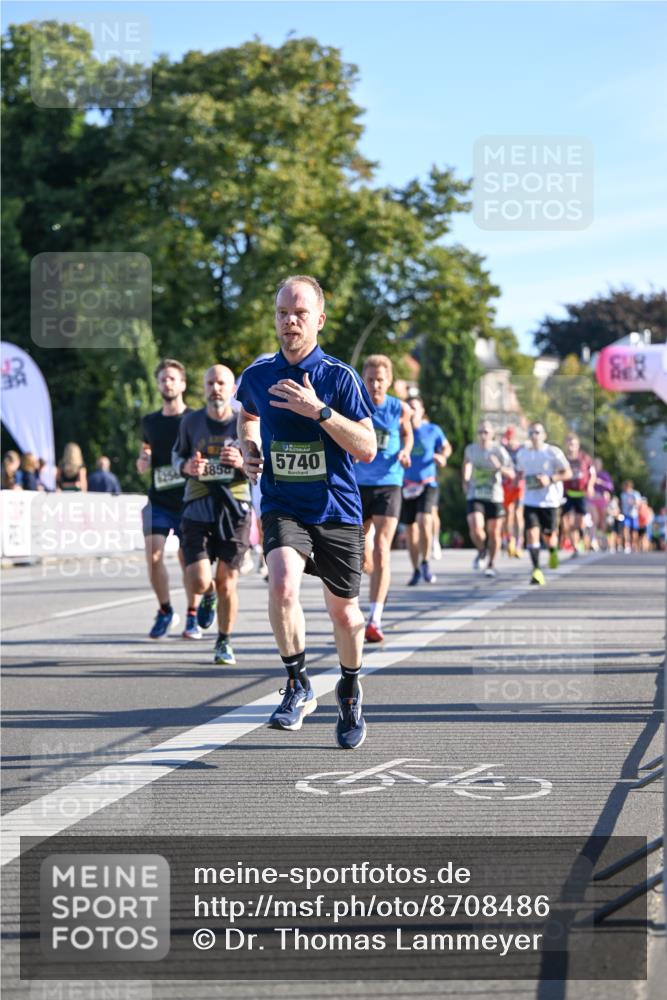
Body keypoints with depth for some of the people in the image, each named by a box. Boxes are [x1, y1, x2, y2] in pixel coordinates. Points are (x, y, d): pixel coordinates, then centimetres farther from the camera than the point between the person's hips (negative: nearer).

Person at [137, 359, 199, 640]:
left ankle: (192, 617, 17)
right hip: (158, 501, 2)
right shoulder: (150, 422, 12)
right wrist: (143, 462, -1)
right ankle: (164, 611, 9)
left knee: (188, 560, 1)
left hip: (189, 501, -2)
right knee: (153, 557, -11)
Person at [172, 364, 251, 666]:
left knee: (227, 582, -1)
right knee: (199, 582, -10)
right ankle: (209, 596, 29)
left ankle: (224, 642, 19)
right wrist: (187, 466, -6)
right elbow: (177, 456, 17)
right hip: (199, 507, 1)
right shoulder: (191, 421, 4)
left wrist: (242, 463, -14)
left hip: (235, 508, -1)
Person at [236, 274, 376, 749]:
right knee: (282, 586, -27)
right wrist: (250, 450, 7)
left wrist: (318, 410, -23)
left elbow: (368, 449, -13)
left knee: (344, 611, 9)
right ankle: (298, 685, -10)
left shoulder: (340, 377, -8)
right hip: (282, 508, 1)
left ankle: (351, 690, 37)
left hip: (337, 511, -1)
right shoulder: (258, 375, 2)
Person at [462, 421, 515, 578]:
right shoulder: (470, 449, 2)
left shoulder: (499, 451, -8)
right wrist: (465, 481, 17)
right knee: (475, 528, -19)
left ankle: (491, 564, 29)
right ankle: (482, 552, 12)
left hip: (494, 496, -1)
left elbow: (512, 475, -11)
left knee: (494, 532, 7)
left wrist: (499, 467, -29)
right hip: (475, 496, 1)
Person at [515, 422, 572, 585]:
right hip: (530, 501, 2)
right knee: (532, 533, -15)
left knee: (548, 536, 6)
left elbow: (568, 473, -5)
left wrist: (550, 479, -19)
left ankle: (553, 551, 44)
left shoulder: (553, 452, -7)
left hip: (550, 500, -2)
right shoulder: (522, 453, 5)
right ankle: (536, 570, -14)